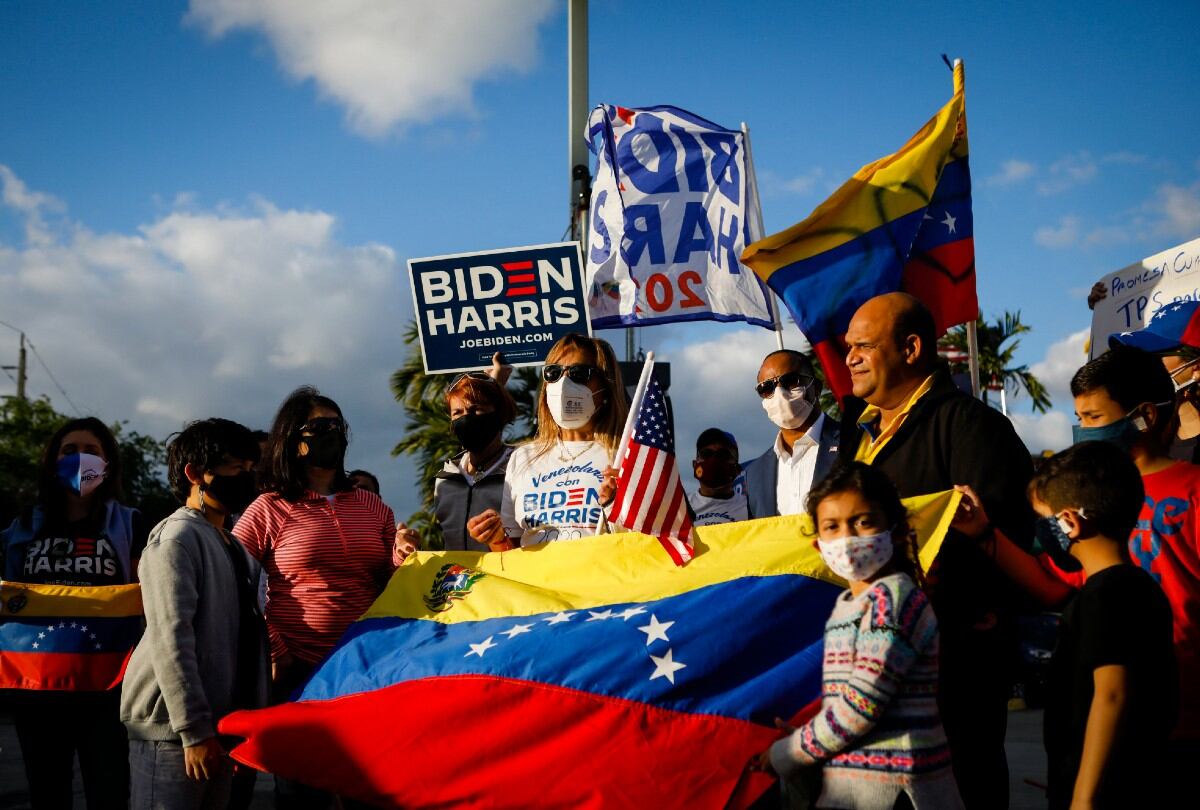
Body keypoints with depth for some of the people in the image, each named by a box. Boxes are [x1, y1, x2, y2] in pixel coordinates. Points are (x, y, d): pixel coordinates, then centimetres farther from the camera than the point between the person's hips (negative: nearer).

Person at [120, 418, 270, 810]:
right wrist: (194, 731, -23)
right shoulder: (177, 537, -11)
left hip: (224, 723, 8)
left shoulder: (236, 548, 17)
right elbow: (170, 640, -19)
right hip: (173, 727, -8)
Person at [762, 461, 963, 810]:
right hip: (854, 780, 7)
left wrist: (783, 755, -10)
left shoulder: (889, 598, -16)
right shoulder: (847, 604, 11)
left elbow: (860, 706, -19)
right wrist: (801, 735, 1)